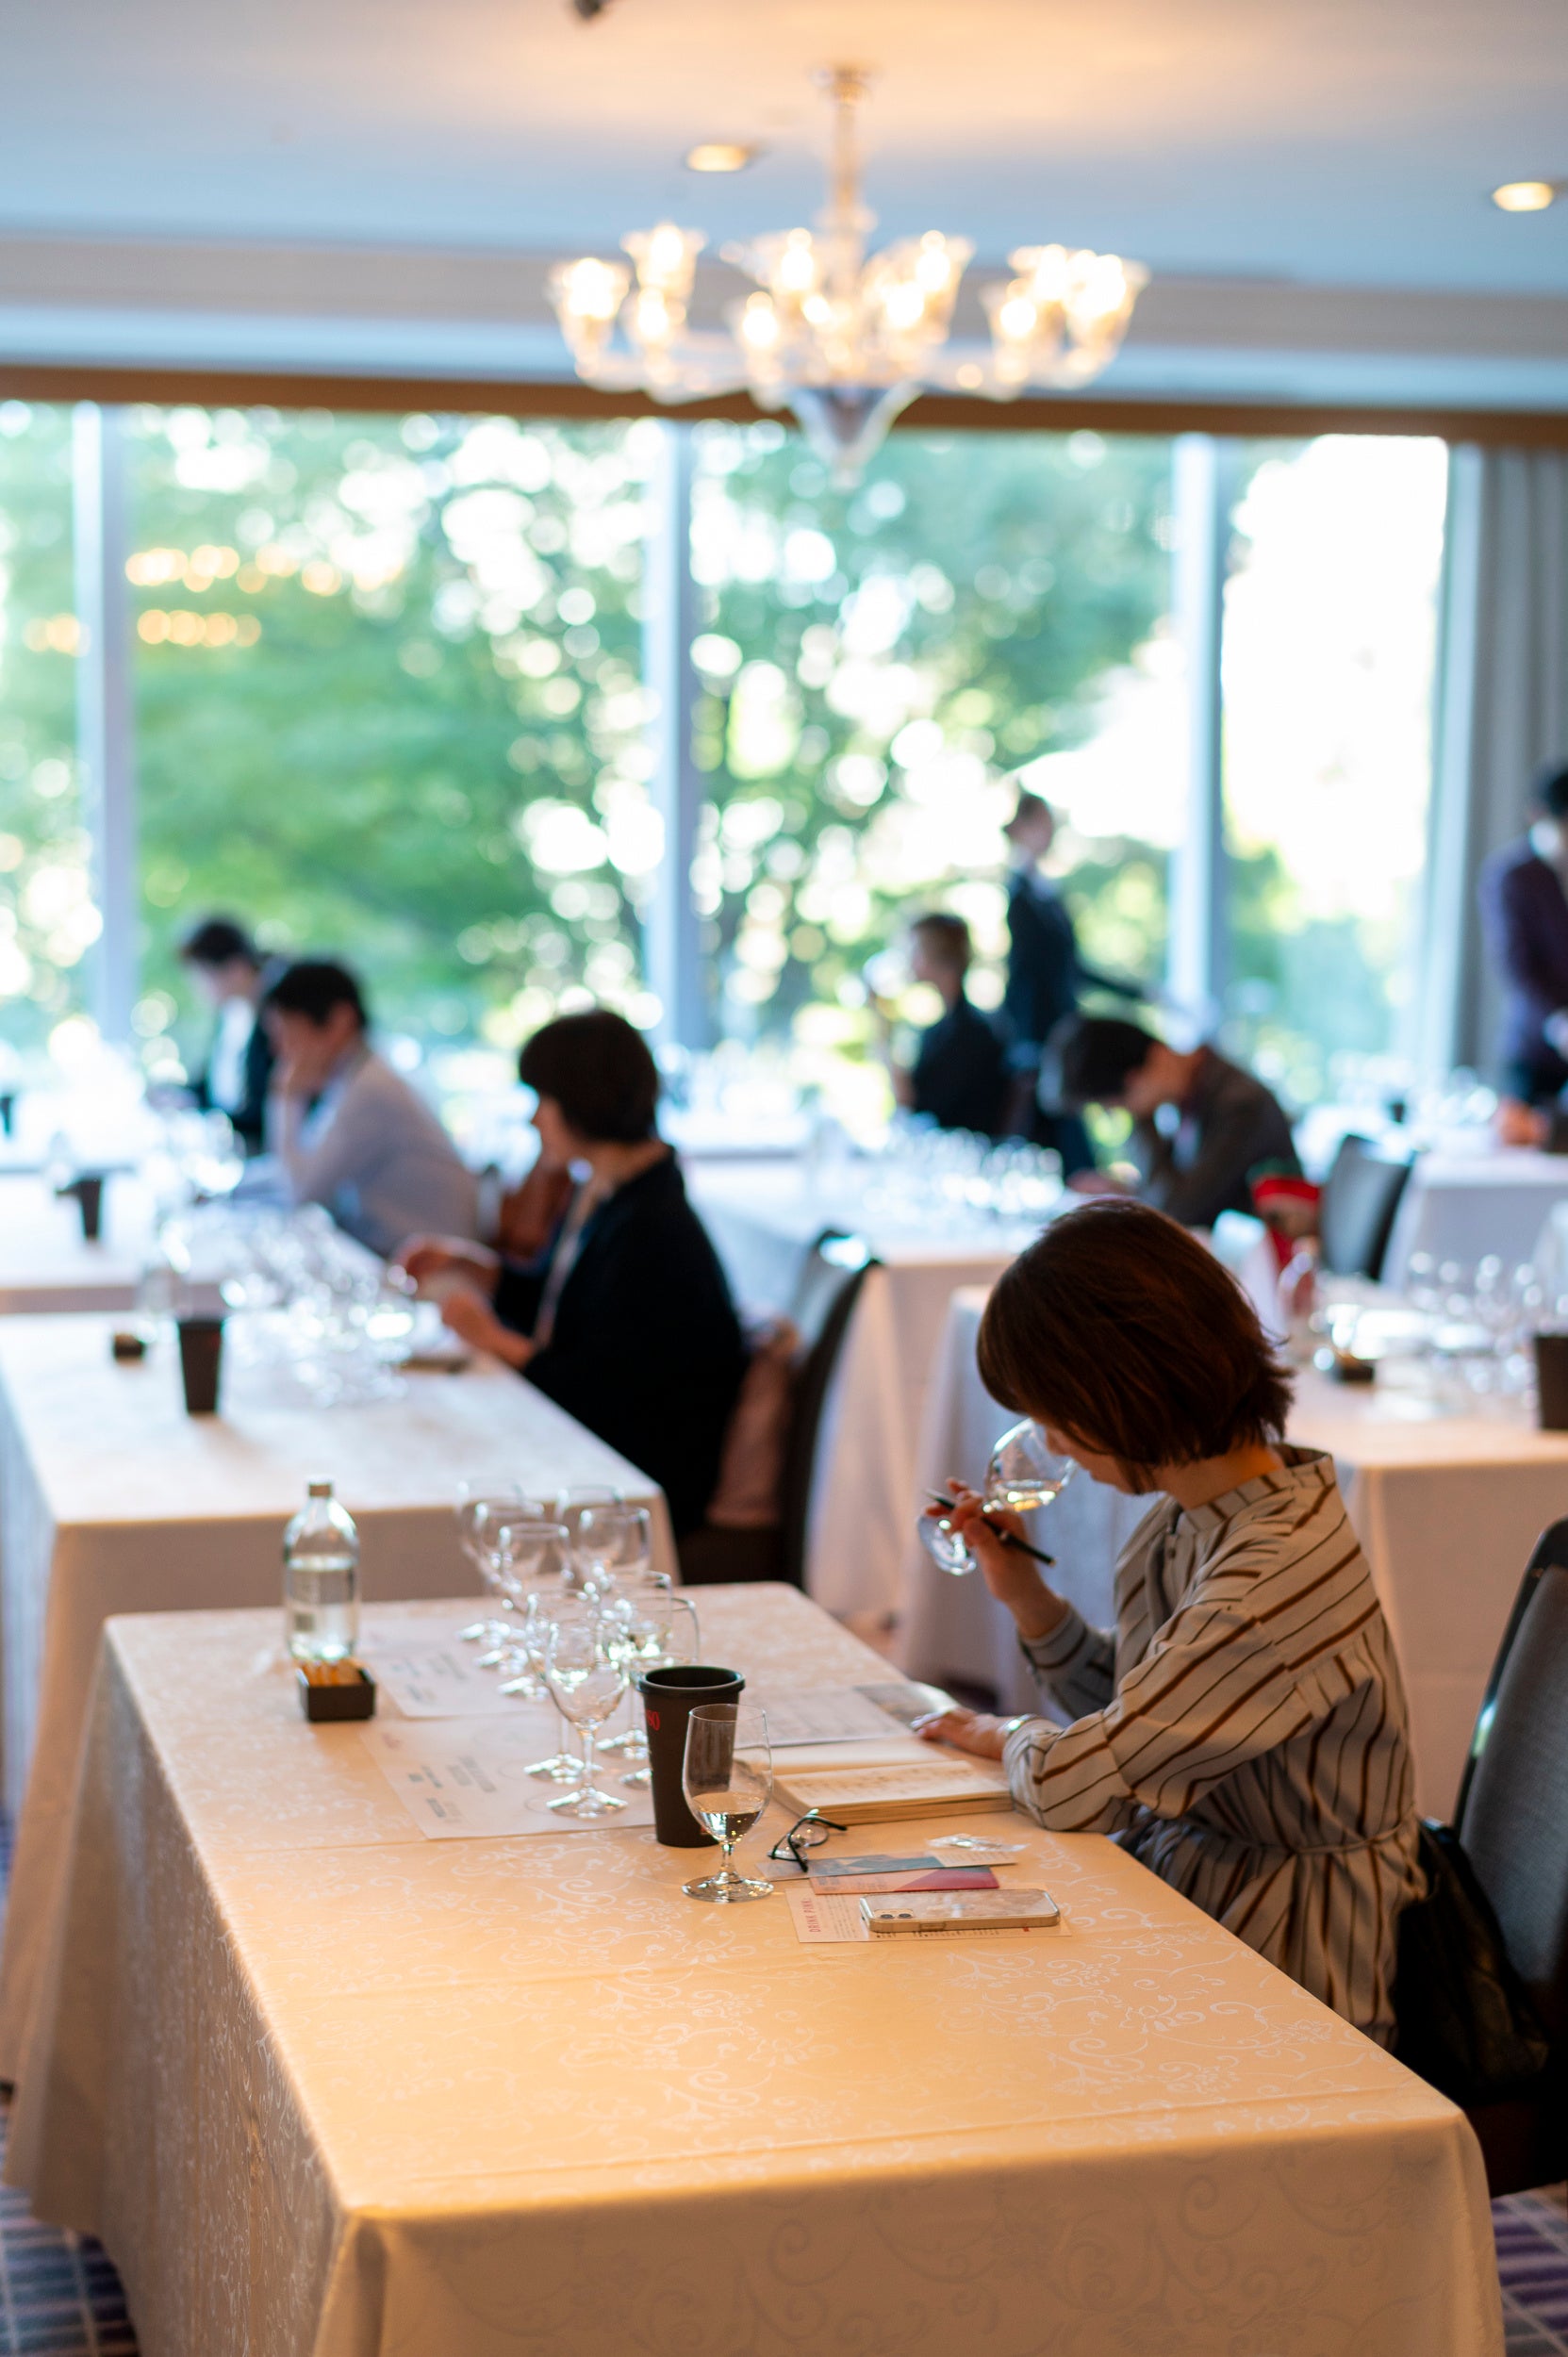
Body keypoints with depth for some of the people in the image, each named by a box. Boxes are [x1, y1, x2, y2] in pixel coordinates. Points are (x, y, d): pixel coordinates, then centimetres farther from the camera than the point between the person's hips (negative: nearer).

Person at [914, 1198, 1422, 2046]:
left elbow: (1077, 1787, -23)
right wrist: (1023, 1593, 2)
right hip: (1173, 1876, 8)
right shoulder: (1192, 1516, 1)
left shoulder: (1278, 1575, -27)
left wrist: (1008, 1738, -2)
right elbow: (1126, 1716, 13)